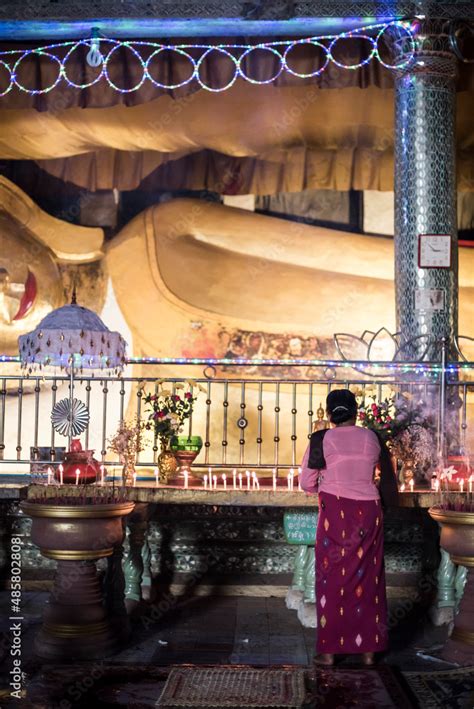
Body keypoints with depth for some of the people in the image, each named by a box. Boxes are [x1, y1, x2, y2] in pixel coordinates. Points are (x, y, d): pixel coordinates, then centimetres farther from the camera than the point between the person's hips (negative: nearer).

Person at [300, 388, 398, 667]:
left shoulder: (322, 439, -4)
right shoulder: (373, 438, 5)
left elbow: (307, 483, 0)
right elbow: (388, 480, 14)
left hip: (335, 511, -3)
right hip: (369, 511, 3)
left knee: (333, 578, 5)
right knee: (367, 578, 10)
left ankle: (329, 651, 7)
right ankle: (368, 649, 15)